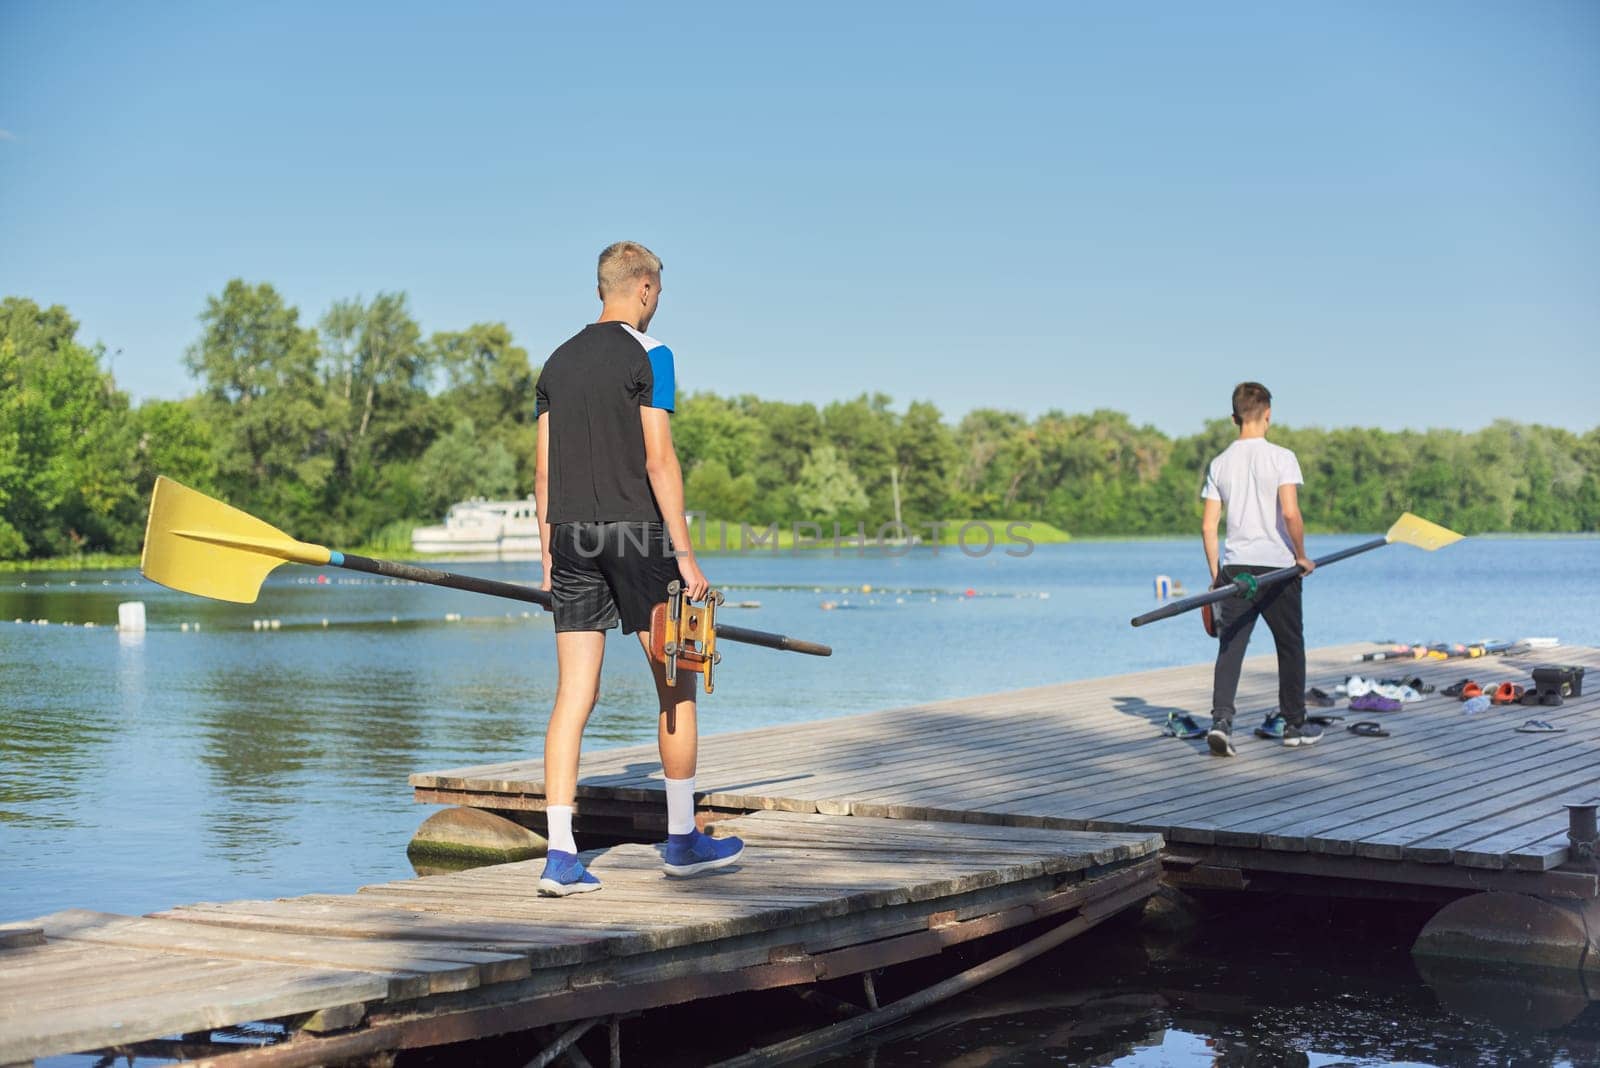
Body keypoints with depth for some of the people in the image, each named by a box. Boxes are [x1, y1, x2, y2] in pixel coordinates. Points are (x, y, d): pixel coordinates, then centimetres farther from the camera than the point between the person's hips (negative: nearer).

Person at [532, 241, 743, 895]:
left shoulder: (559, 362, 13)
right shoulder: (648, 356, -5)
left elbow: (545, 471, 12)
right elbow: (658, 460, -11)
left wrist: (549, 557, 16)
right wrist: (685, 554, -10)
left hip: (572, 535, 6)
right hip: (634, 529, -5)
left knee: (574, 695, 2)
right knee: (676, 686, 9)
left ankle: (560, 855, -5)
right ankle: (682, 839, 17)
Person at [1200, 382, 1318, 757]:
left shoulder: (1219, 464, 5)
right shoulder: (1281, 457, -8)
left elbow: (1208, 525, 4)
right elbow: (1290, 513, -18)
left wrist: (1215, 575, 12)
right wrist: (1301, 556, -4)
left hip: (1235, 567, 3)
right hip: (1277, 567, -3)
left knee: (1230, 646, 0)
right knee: (1290, 646, 13)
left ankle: (1221, 720, -18)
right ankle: (1295, 725, 22)